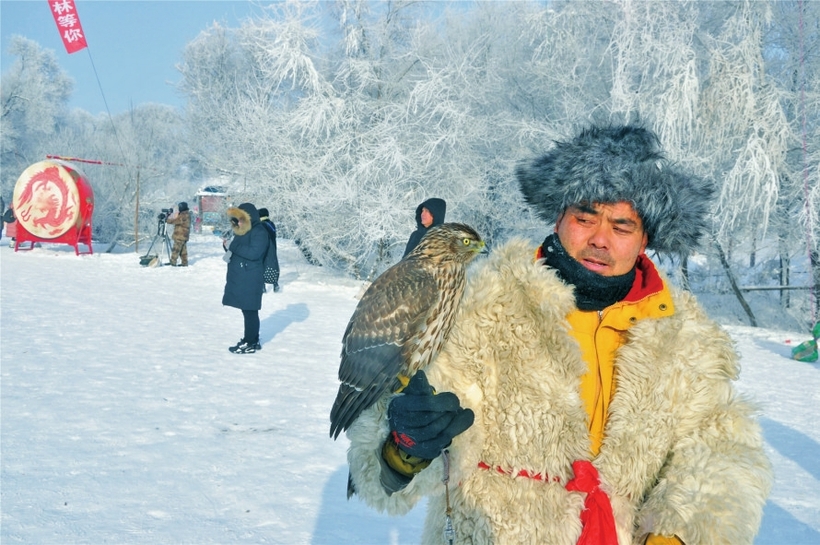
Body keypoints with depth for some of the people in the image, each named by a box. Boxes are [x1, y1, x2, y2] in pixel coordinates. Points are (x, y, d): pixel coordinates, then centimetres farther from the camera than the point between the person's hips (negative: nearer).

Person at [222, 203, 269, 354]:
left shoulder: (259, 232, -12)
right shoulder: (243, 231, 17)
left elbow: (253, 253, -24)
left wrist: (233, 246, -18)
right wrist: (228, 247, 3)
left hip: (250, 280, -9)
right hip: (240, 278, 9)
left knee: (250, 311, -6)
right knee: (246, 310, 14)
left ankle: (251, 343, -2)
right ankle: (250, 339, 22)